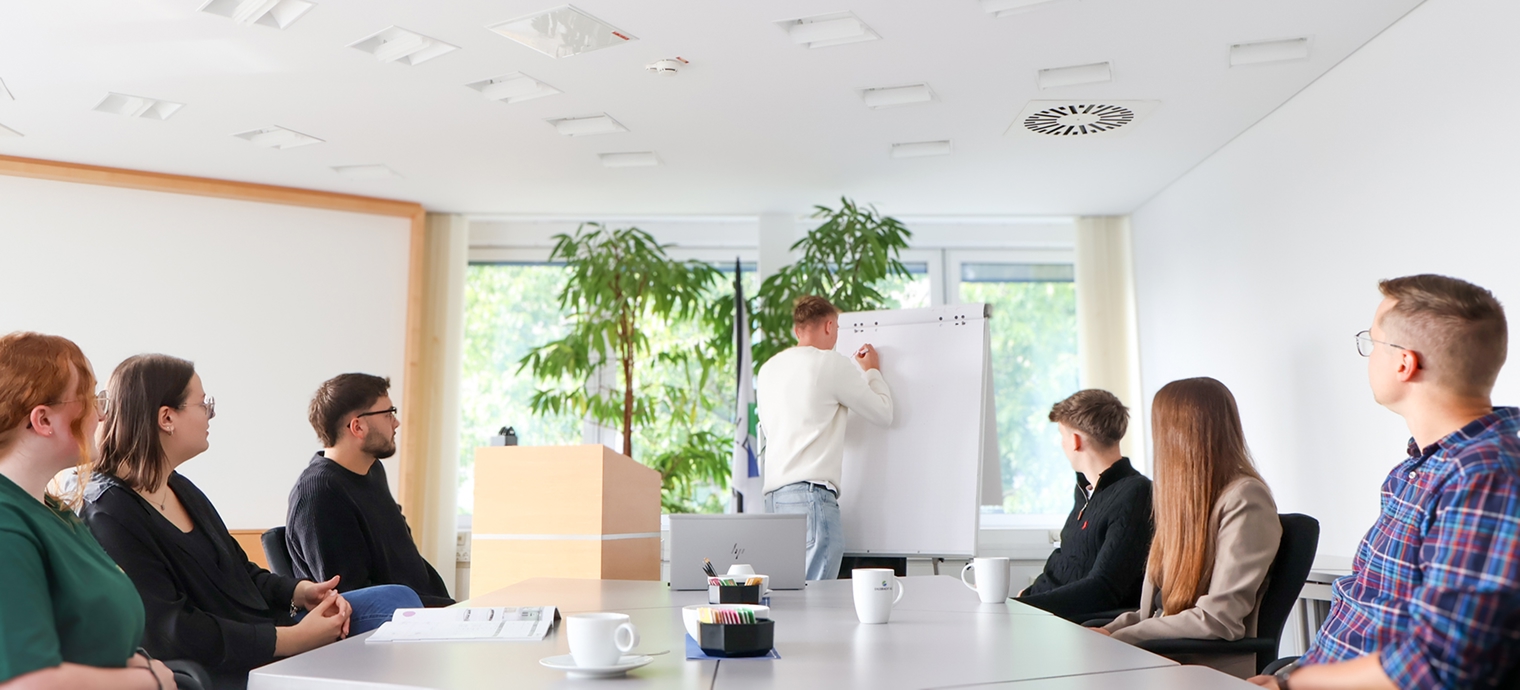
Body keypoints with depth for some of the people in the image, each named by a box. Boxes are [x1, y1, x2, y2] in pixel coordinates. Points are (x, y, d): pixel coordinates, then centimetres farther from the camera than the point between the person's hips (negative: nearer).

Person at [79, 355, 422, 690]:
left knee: (397, 599, 2)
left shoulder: (179, 487, 10)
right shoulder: (109, 515, -18)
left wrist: (302, 591, -1)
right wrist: (294, 638, -23)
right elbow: (172, 633, -23)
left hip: (264, 626, 10)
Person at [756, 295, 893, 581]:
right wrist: (872, 371, 25)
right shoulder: (831, 362, -3)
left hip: (773, 495, 8)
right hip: (811, 494, -8)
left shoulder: (768, 369, 17)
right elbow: (883, 412, 5)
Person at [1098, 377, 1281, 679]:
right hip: (1162, 659, 7)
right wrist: (1107, 631, 0)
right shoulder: (1190, 497, 15)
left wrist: (1117, 638, -13)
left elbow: (1219, 620, -17)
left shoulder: (1244, 499, -10)